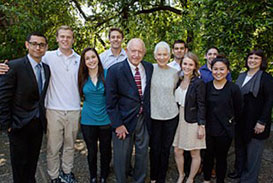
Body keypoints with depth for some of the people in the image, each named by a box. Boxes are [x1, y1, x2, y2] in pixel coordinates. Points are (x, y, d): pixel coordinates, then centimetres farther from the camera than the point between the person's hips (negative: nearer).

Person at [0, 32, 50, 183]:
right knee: (19, 165, 10)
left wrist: (43, 117, 6)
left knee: (33, 163, 18)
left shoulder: (46, 69, 6)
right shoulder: (14, 66, -12)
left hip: (38, 124, 5)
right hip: (19, 125, -5)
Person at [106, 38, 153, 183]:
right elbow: (110, 101, -12)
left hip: (144, 119, 4)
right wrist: (117, 124, -14)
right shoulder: (115, 70, -12)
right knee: (121, 156, 11)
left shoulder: (149, 68, 1)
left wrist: (148, 115, 2)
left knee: (143, 153, 19)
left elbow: (150, 93, 9)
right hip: (124, 120, -4)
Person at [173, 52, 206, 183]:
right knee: (177, 151, 12)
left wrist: (201, 126, -13)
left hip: (193, 122, -5)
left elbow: (201, 106, -12)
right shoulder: (179, 80, 4)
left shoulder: (199, 83, -12)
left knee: (195, 154, 9)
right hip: (179, 120, 5)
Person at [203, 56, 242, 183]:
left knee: (221, 158, 11)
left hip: (225, 131, -2)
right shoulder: (206, 87, -1)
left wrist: (231, 122, 11)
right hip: (208, 129, 2)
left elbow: (238, 110, 3)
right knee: (208, 155, 15)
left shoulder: (234, 89, -8)